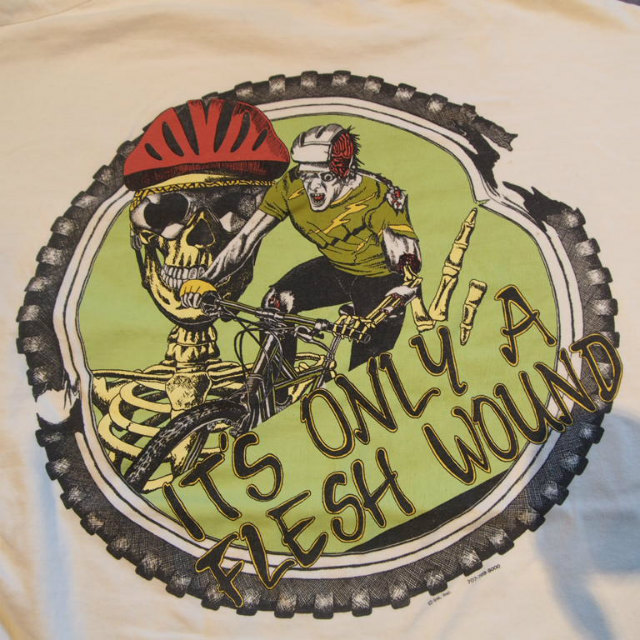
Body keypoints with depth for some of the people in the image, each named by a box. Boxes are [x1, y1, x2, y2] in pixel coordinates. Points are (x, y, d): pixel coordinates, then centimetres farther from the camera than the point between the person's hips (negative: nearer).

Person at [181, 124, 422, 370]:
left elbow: (409, 270, -35)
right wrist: (205, 282, -29)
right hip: (334, 268, 4)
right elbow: (247, 237, -17)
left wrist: (370, 318, -50)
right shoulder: (292, 186, -21)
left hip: (379, 279, -3)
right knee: (274, 304, -17)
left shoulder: (378, 197, -32)